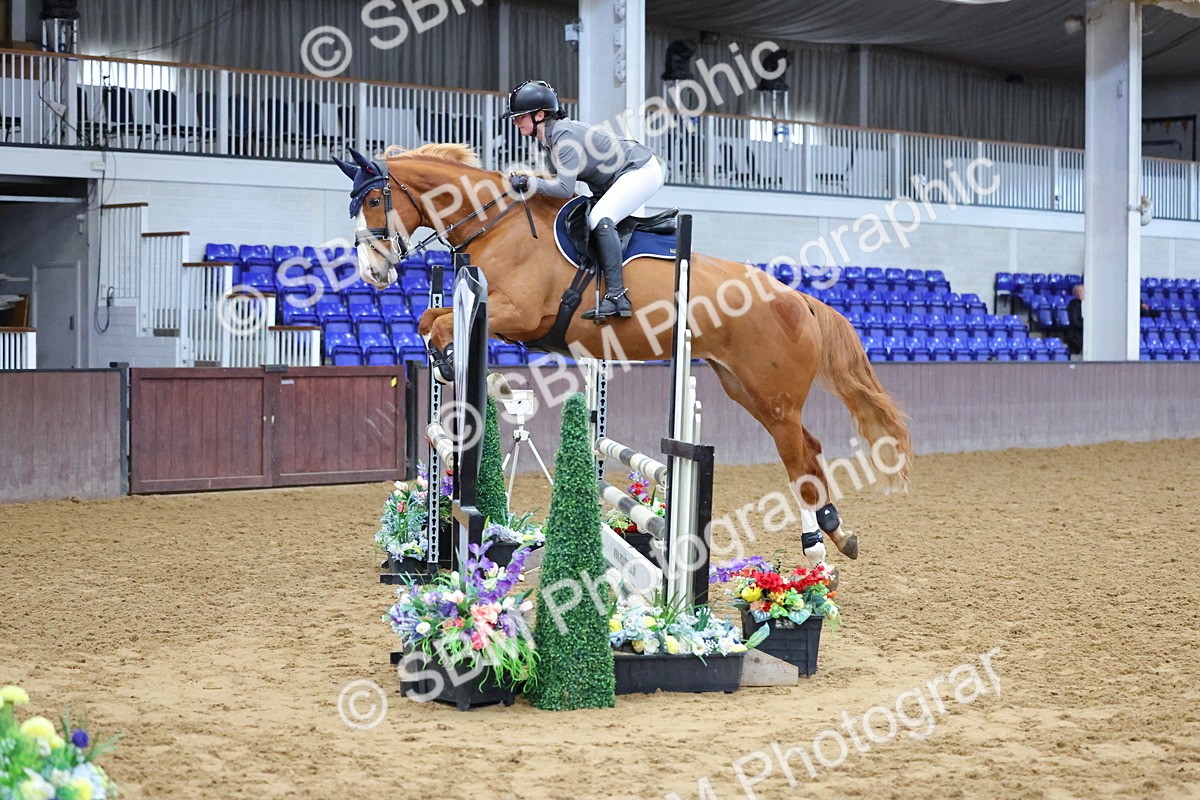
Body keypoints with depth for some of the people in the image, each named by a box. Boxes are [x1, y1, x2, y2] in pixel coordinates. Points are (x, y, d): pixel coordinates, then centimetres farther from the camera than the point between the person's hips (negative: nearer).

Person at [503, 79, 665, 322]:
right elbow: (559, 178, 7)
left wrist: (530, 183, -25)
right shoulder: (549, 137, 3)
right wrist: (527, 180, -5)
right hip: (614, 179, 11)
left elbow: (565, 188, -32)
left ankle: (617, 296, -31)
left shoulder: (564, 136, -26)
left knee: (599, 219, -27)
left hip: (643, 170, -11)